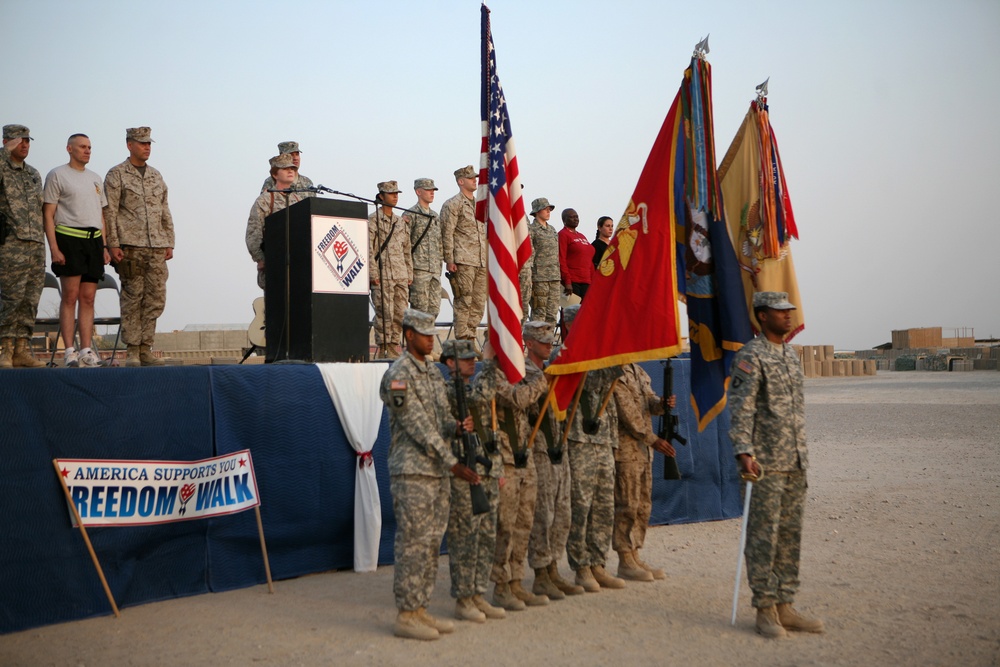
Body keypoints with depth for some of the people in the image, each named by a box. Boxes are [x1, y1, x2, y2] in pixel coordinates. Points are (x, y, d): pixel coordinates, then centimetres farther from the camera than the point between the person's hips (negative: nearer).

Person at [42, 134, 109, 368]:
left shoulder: (95, 179, 21)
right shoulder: (57, 175, 3)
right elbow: (48, 214, -3)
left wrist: (104, 246, 13)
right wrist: (53, 247, -12)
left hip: (94, 239, 5)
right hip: (69, 237, -5)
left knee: (88, 298, 2)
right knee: (70, 297, -7)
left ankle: (86, 351, 3)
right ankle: (69, 351, -5)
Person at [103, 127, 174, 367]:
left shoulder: (156, 176, 18)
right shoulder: (116, 174, 2)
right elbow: (110, 212, -3)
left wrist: (169, 243, 13)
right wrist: (113, 244, -11)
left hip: (157, 247, 5)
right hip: (131, 246, -5)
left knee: (156, 299, 2)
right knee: (133, 298, -2)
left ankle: (145, 349, 9)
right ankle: (132, 351, 4)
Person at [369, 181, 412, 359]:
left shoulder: (401, 222, 19)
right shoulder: (373, 220, -2)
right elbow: (368, 249, -8)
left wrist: (409, 274, 16)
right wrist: (373, 273, -14)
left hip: (401, 276, 6)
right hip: (383, 276, -6)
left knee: (401, 314, 4)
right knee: (385, 314, -7)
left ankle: (394, 347, 13)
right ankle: (383, 349, 0)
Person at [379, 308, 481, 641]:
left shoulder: (434, 372, 14)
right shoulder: (398, 375, -13)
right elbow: (418, 426, -17)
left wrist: (460, 426, -9)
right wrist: (454, 464, -17)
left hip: (438, 472, 9)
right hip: (412, 472, -9)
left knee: (431, 543, 12)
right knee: (412, 544, -4)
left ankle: (420, 610, 20)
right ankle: (405, 616, 5)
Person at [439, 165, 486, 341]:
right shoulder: (452, 204, -3)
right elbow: (447, 234, -8)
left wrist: (488, 259, 17)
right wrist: (449, 260, -13)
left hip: (481, 262, 7)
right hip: (463, 261, -7)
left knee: (479, 304, 7)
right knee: (463, 302, -6)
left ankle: (470, 337, 14)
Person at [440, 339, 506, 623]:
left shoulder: (474, 389, 18)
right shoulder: (447, 392, -9)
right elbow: (481, 395, -29)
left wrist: (498, 470, 20)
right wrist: (489, 361, -18)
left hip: (488, 476, 8)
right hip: (462, 478, -8)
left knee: (487, 540, 11)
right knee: (464, 540, -2)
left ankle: (478, 596, 20)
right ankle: (463, 600, 8)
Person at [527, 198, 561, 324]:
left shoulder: (552, 230, 19)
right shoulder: (530, 229, -3)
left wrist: (559, 275, 17)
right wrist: (528, 278, -17)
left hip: (555, 276, 7)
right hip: (539, 276, -7)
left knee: (553, 313, 5)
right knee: (539, 313, -6)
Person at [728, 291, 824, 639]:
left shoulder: (792, 355, 16)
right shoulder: (750, 356, -10)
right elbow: (740, 407, -17)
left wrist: (802, 455, 20)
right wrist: (744, 452, -26)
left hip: (796, 463, 8)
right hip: (765, 463, -8)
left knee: (790, 536, 11)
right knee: (763, 536, -2)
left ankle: (785, 606, 19)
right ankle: (765, 610, 7)